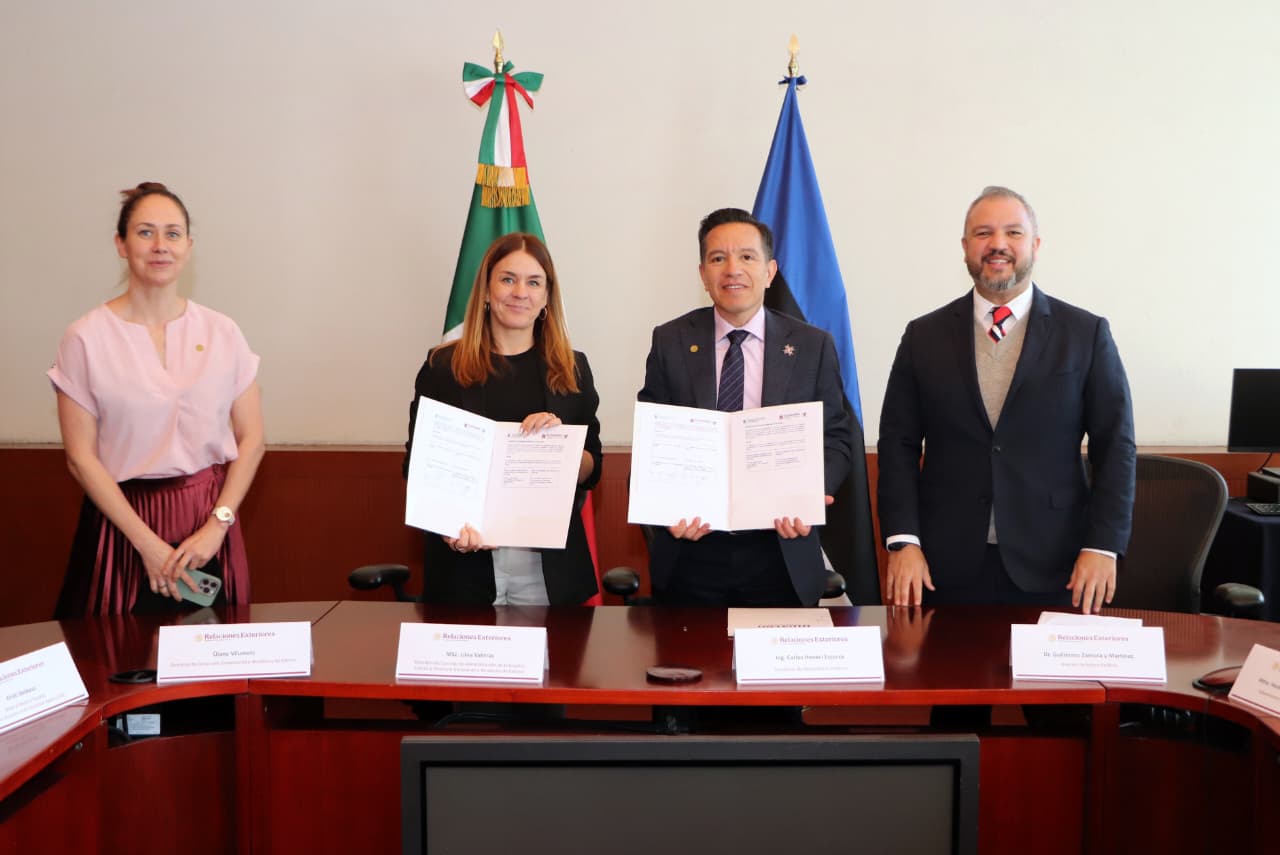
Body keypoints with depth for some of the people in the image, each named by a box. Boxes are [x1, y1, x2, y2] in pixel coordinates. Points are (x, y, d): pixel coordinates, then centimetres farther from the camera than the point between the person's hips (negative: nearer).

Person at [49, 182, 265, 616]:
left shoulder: (221, 332, 1)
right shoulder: (86, 338, -5)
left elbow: (251, 438, 3)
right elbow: (81, 457, -6)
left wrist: (218, 525, -8)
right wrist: (147, 543, -10)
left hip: (210, 523, 2)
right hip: (122, 521, -2)